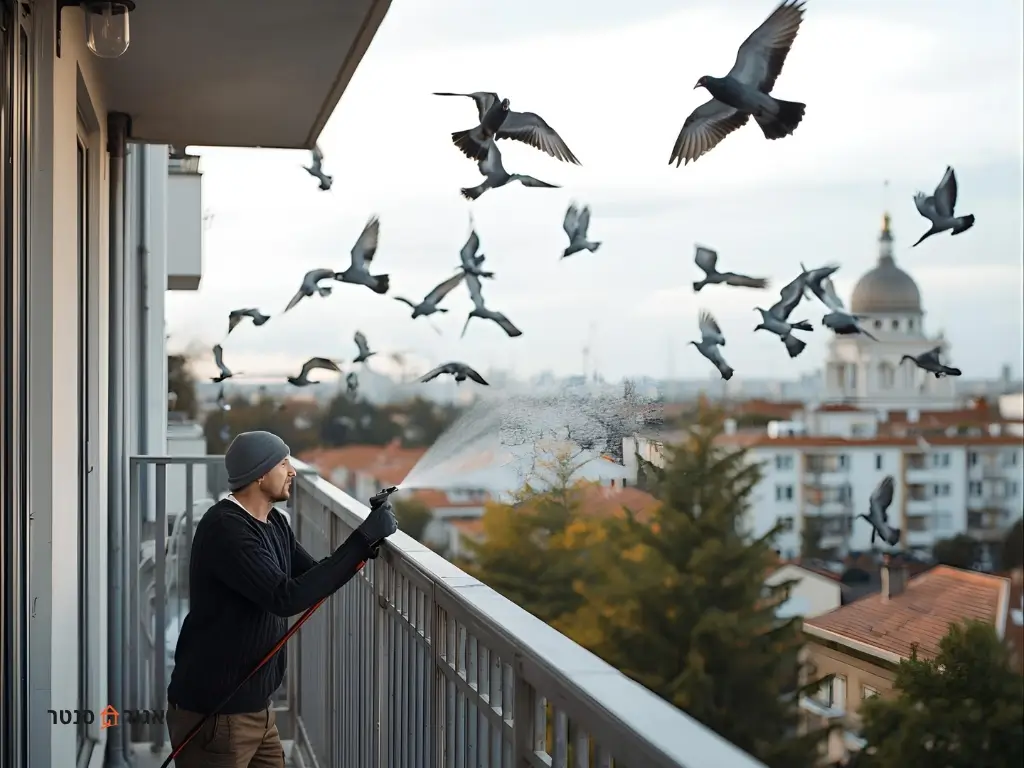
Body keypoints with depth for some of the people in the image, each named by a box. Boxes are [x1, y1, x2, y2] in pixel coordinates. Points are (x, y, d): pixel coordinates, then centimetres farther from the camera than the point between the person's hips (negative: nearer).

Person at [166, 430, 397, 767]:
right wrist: (363, 538, -28)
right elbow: (287, 597, -30)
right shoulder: (225, 529, -21)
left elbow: (315, 578, 15)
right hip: (212, 713, -9)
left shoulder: (273, 523, 8)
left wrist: (368, 539, -2)